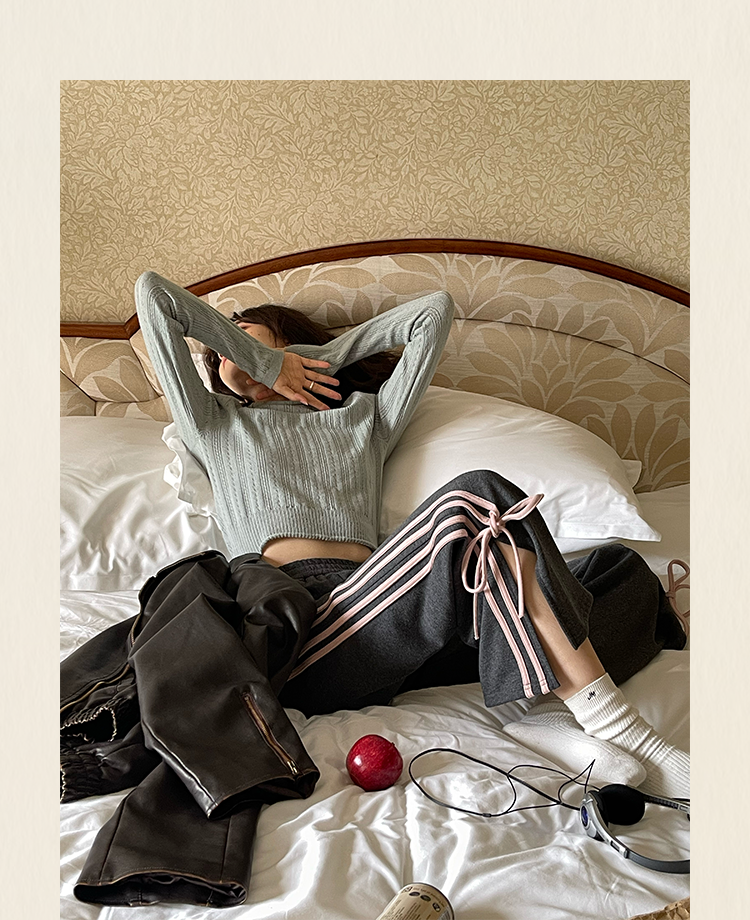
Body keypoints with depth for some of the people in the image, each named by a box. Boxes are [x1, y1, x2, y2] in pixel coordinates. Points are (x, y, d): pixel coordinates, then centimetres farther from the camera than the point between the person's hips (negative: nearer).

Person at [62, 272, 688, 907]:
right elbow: (152, 293, 23)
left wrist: (328, 355, 34)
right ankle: (627, 735, -27)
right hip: (296, 628, -4)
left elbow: (435, 310, 33)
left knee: (622, 567, -6)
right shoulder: (216, 425, 27)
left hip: (380, 621, 5)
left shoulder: (364, 416, 32)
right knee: (479, 501, -28)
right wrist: (271, 364, 24)